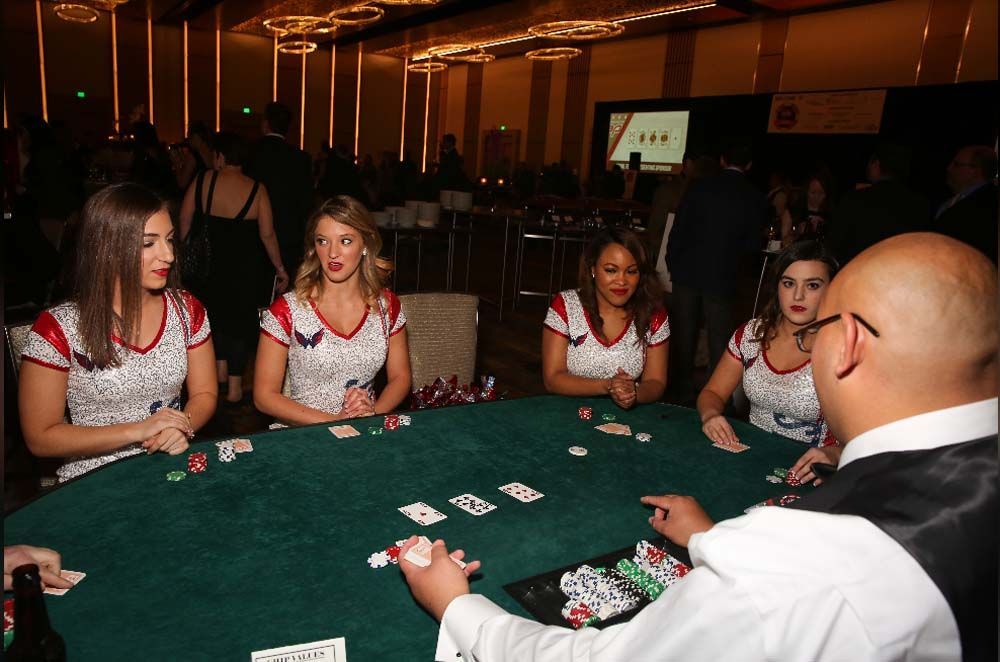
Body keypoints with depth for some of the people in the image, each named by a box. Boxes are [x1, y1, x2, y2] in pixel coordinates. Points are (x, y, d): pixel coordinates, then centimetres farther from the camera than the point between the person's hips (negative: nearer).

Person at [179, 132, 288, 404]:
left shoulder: (202, 181, -5)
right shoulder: (256, 189, -8)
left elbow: (184, 223, -1)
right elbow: (267, 234, -9)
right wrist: (280, 268, 2)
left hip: (210, 266, 2)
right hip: (245, 267, -1)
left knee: (217, 310, 24)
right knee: (241, 319, 10)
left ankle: (220, 367, 28)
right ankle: (234, 386, 12)